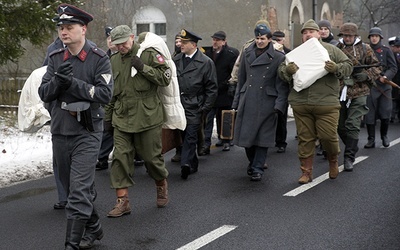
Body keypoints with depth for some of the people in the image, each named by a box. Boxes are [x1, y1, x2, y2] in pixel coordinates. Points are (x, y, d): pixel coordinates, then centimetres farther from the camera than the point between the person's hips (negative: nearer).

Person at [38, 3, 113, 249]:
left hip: (87, 133, -6)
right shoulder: (55, 58, 6)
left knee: (79, 192, -9)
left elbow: (105, 93, -17)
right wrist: (58, 80, -19)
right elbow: (44, 93, 1)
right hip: (60, 132, 6)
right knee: (73, 188, 17)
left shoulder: (99, 58, -7)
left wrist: (72, 82, -21)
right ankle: (94, 228, 35)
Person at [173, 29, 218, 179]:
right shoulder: (176, 60, 10)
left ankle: (186, 163, -18)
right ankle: (192, 164, 21)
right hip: (178, 105, 5)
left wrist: (205, 109, -7)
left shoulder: (206, 62, -4)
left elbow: (212, 88, -3)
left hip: (194, 107, -5)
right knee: (184, 135, 9)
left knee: (191, 134, -12)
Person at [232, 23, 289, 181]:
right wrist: (237, 102, 12)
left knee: (263, 136, -1)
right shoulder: (247, 54, 9)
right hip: (247, 101, 3)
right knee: (246, 133, 5)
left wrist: (279, 104, -13)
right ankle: (252, 162, 27)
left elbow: (282, 85, -3)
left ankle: (257, 168, 8)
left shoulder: (278, 58, -1)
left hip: (266, 102, -3)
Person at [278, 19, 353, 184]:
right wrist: (288, 70, -12)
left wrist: (336, 68, -15)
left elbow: (348, 66, 6)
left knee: (328, 136, -3)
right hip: (300, 104, 2)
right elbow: (281, 70, 12)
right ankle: (306, 172, 15)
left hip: (326, 103, -2)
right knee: (305, 139, 6)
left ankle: (333, 161, 27)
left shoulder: (331, 50, 7)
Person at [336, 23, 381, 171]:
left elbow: (376, 67, 6)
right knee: (340, 126, 11)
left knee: (353, 126, -11)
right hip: (339, 92, 3)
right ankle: (352, 149, 34)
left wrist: (367, 75, -12)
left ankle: (349, 158, -8)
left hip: (358, 93, -3)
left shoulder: (365, 49, 4)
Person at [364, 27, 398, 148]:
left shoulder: (386, 51, 4)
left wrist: (386, 76, -15)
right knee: (369, 114, 0)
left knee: (385, 114, 2)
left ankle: (384, 136, 23)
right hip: (369, 86, 1)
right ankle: (371, 139, 8)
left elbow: (393, 67, 1)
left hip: (384, 86, 0)